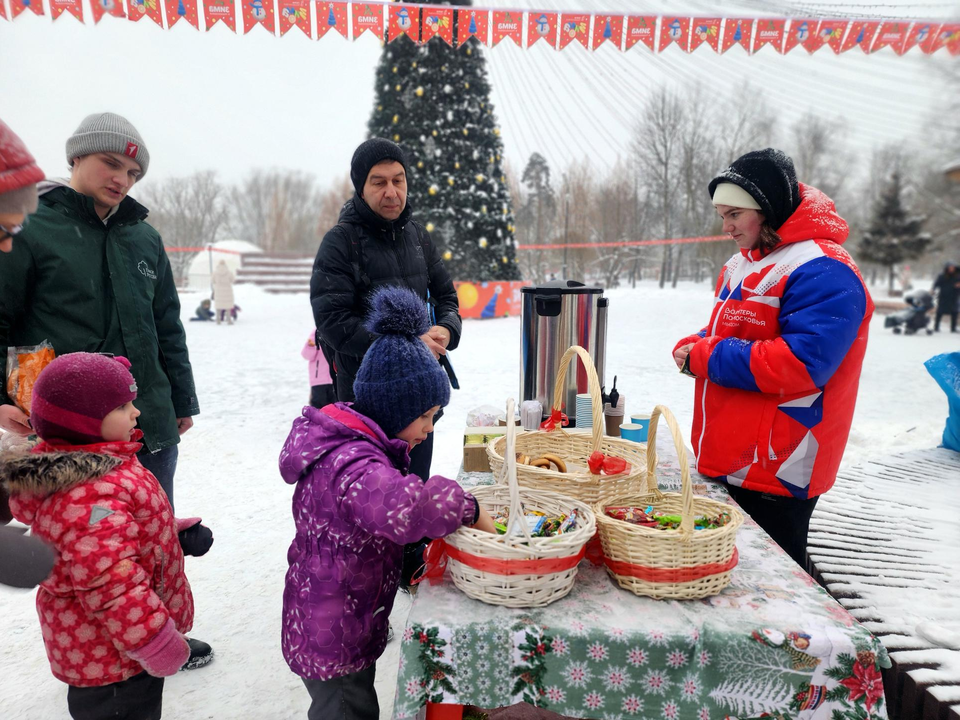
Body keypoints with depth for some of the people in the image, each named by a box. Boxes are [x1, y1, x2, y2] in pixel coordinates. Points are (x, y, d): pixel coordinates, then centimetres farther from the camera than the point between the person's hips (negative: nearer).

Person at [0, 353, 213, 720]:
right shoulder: (90, 497, -34)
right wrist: (157, 645, -26)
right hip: (111, 657, -10)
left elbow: (137, 527, 17)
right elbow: (112, 585, -34)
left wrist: (178, 533, 6)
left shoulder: (94, 465, 2)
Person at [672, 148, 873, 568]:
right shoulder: (740, 265, 13)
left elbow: (801, 363, -27)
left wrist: (707, 357, -19)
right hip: (724, 464, 9)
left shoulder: (822, 270, -17)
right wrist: (692, 348, -1)